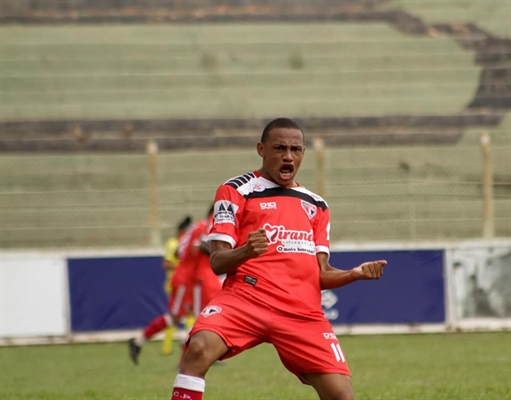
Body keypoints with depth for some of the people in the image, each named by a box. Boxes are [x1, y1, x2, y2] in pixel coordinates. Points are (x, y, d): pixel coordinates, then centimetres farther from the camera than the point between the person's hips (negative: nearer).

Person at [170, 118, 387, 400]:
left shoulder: (316, 206, 22)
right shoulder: (236, 191, 6)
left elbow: (320, 273, 17)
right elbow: (217, 262, -1)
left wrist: (355, 274, -4)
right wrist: (244, 251, -24)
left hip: (302, 311, 4)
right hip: (246, 297, -4)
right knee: (199, 348, -32)